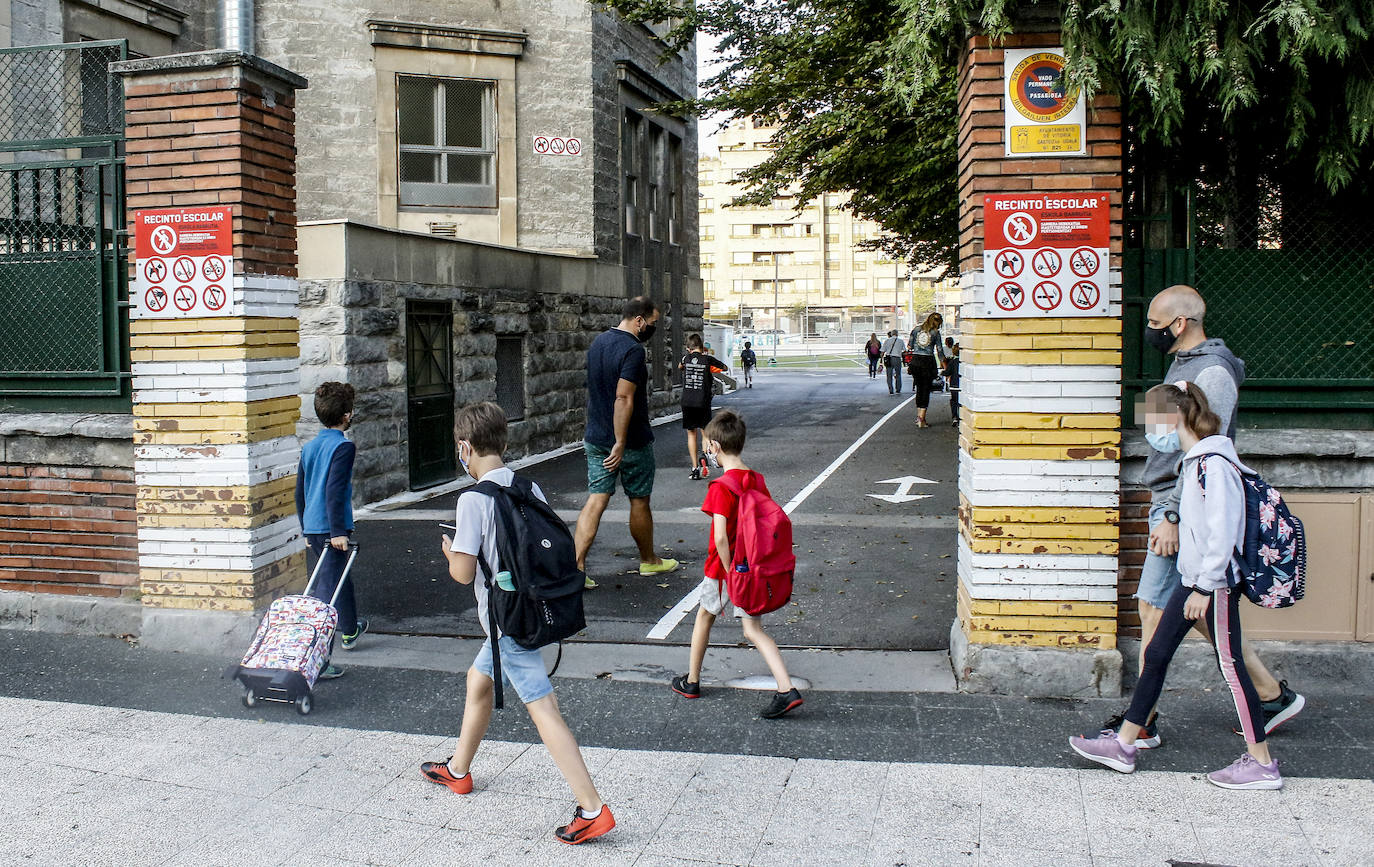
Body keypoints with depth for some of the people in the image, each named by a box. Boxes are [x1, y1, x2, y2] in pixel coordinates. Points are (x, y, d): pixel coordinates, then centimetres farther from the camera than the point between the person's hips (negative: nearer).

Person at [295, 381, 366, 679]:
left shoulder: (309, 447, 12)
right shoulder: (343, 446, -12)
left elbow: (300, 493, 17)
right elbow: (335, 491, -20)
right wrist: (338, 531, -19)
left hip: (312, 528, 8)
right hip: (332, 528, -8)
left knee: (339, 576, 26)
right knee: (328, 589, -6)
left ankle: (350, 631, 44)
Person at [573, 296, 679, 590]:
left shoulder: (598, 342, 9)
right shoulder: (633, 350, -19)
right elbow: (623, 398, -26)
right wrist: (620, 443, -25)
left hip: (596, 438, 7)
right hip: (631, 441, -7)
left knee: (596, 500, 3)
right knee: (639, 501, 10)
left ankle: (575, 566, -7)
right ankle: (649, 561, 27)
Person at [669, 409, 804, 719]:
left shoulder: (721, 487, -21)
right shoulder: (757, 479, 0)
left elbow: (720, 537, -26)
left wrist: (730, 573, -16)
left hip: (724, 566, -5)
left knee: (704, 617, 18)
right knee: (753, 629, 8)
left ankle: (691, 682, 33)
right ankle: (786, 690, -6)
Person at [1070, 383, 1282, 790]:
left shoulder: (1215, 464, -19)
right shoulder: (1194, 460, 11)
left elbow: (1223, 531, -22)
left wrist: (1205, 587, -20)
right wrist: (1195, 584, 18)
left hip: (1216, 581, -10)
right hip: (1194, 577, 10)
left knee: (1230, 665, -1)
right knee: (1156, 654, 11)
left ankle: (1262, 764, 11)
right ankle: (1123, 745, 18)